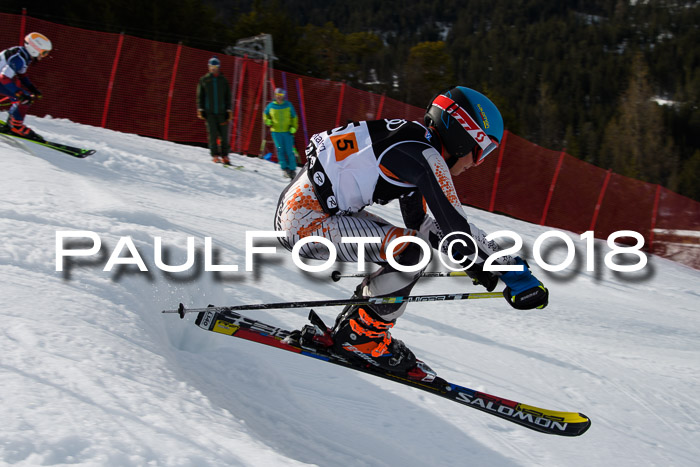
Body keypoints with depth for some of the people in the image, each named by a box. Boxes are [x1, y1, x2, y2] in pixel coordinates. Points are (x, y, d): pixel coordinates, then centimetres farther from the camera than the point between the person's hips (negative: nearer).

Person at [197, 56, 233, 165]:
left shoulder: (223, 80, 11)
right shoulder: (204, 80, 8)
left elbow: (228, 97, 12)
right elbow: (200, 96, 9)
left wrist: (229, 110, 5)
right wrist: (200, 110, 0)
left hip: (221, 112, 1)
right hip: (209, 112, -1)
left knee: (224, 135, -1)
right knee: (213, 134, -7)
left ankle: (224, 156, 4)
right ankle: (215, 155, -4)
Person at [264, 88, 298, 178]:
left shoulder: (288, 105, 0)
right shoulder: (271, 106, 2)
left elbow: (294, 117, 9)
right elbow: (265, 114, 21)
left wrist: (293, 127, -1)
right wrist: (267, 121, 2)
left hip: (287, 131, -1)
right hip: (276, 131, 1)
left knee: (289, 151, -3)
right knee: (280, 149, -8)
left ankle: (292, 169, 4)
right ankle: (285, 168, -2)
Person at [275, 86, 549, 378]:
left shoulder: (412, 144, 13)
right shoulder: (425, 157, -17)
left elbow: (418, 222, 22)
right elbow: (456, 227, -20)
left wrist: (474, 263, 18)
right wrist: (514, 272, -13)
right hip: (304, 223, -10)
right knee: (411, 251, -18)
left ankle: (351, 330, 16)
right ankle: (358, 335, -4)